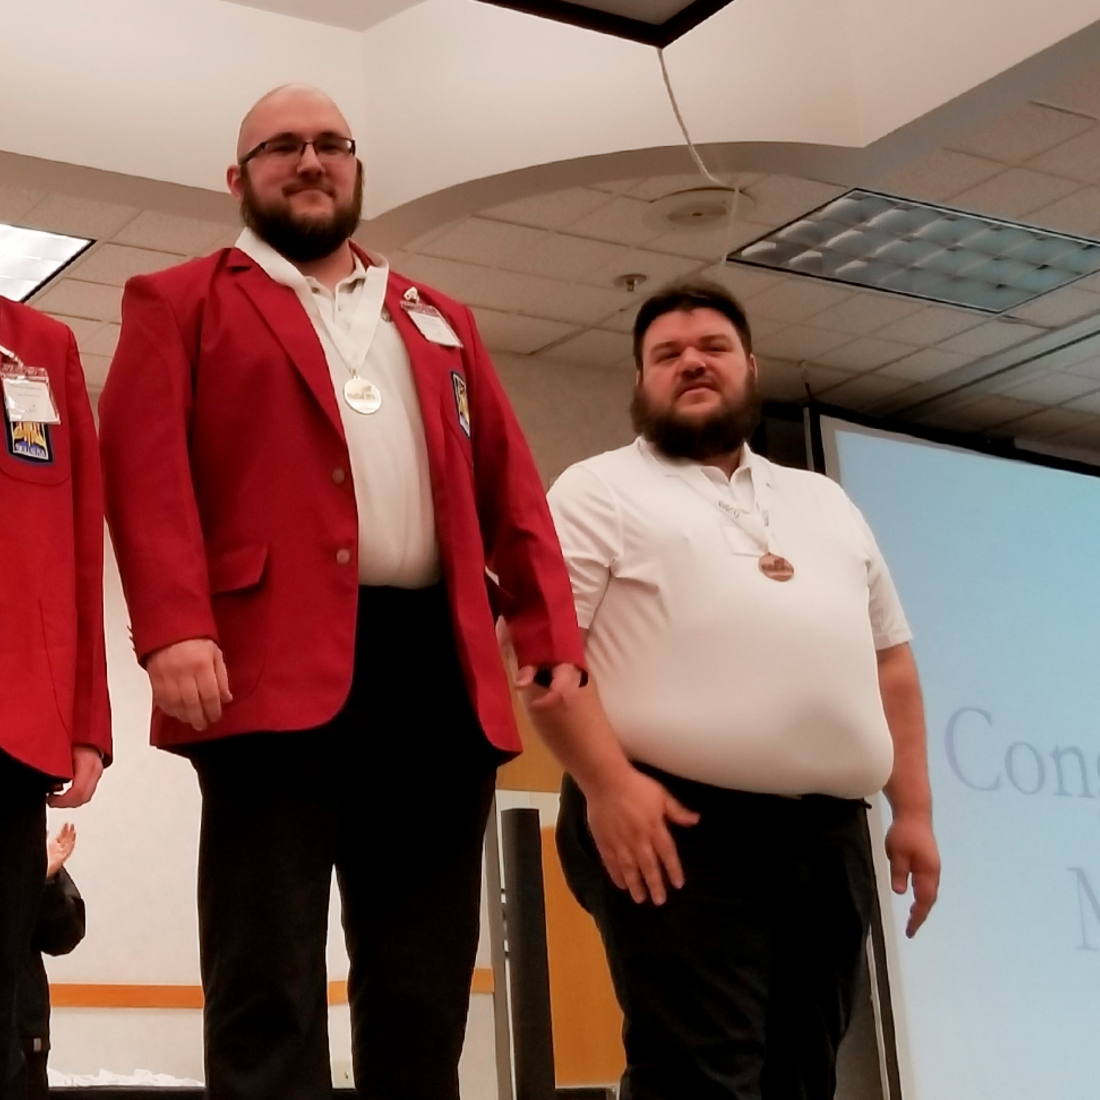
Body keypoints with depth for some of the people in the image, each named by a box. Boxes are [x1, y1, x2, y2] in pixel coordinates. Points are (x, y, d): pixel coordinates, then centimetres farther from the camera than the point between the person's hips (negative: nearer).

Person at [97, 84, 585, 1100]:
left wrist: (556, 643, 6)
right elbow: (146, 470, -1)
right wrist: (173, 629, -17)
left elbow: (510, 491, 19)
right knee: (269, 983, -7)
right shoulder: (180, 304, 14)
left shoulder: (440, 322, 26)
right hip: (276, 666, -4)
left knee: (425, 990, 4)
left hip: (439, 670, 4)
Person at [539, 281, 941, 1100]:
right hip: (677, 825, -6)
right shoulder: (600, 492, 7)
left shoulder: (826, 502, 25)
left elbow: (890, 657, 23)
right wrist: (606, 779, -18)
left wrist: (914, 809, 13)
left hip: (829, 836, 6)